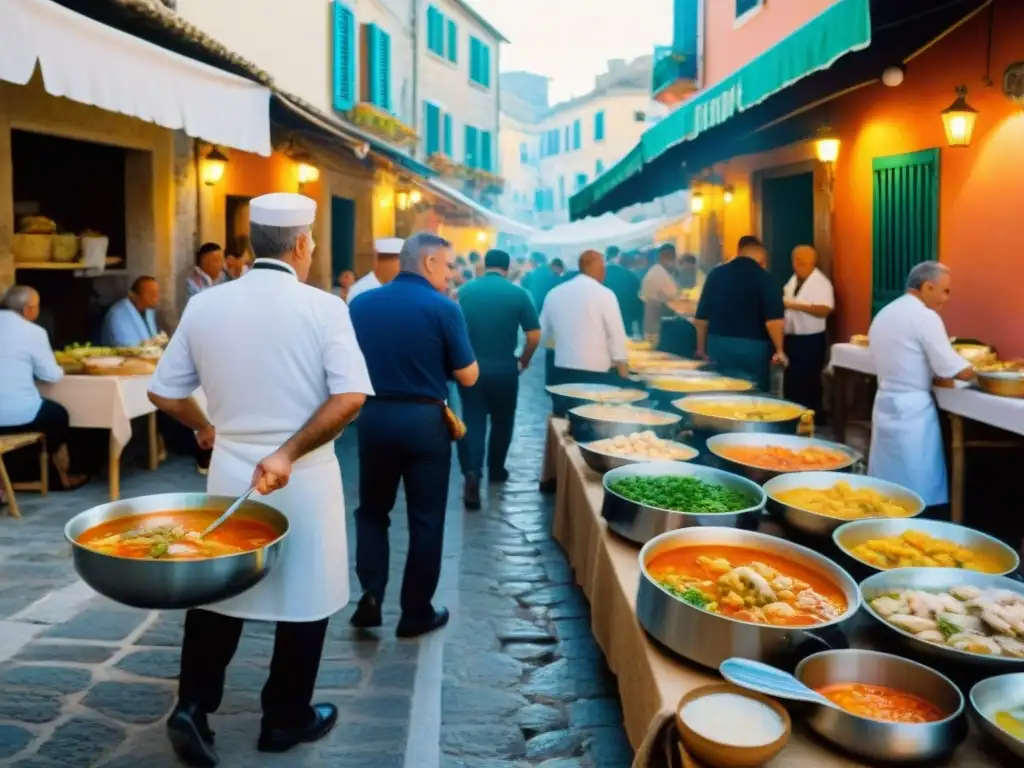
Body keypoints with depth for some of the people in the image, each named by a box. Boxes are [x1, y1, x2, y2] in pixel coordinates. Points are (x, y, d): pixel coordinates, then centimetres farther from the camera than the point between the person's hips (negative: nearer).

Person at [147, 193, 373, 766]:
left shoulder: (204, 306, 0)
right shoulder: (323, 308, -10)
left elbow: (165, 393, 6)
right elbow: (350, 396, -20)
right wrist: (290, 453, -18)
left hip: (230, 469, 3)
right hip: (304, 477, -3)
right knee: (304, 597, 12)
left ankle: (193, 705, 13)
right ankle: (286, 720, 25)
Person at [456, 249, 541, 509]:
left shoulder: (465, 290, -1)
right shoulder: (518, 293, -5)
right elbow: (534, 336, -7)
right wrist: (524, 360, 10)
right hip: (504, 367, 0)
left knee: (472, 420, 2)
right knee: (501, 420, 17)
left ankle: (472, 473, -15)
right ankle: (496, 470, 30)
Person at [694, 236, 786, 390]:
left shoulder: (716, 274, 5)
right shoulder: (764, 278, -7)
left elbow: (701, 317, 6)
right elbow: (773, 320, -16)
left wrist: (701, 348, 15)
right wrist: (779, 350, -8)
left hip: (717, 344, 4)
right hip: (752, 347, -4)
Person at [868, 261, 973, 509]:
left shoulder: (884, 314, 14)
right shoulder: (924, 316, -13)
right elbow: (953, 370, -13)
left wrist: (934, 376, 9)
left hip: (886, 405, 8)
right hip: (912, 410, -8)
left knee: (889, 488, 13)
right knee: (920, 493, -2)